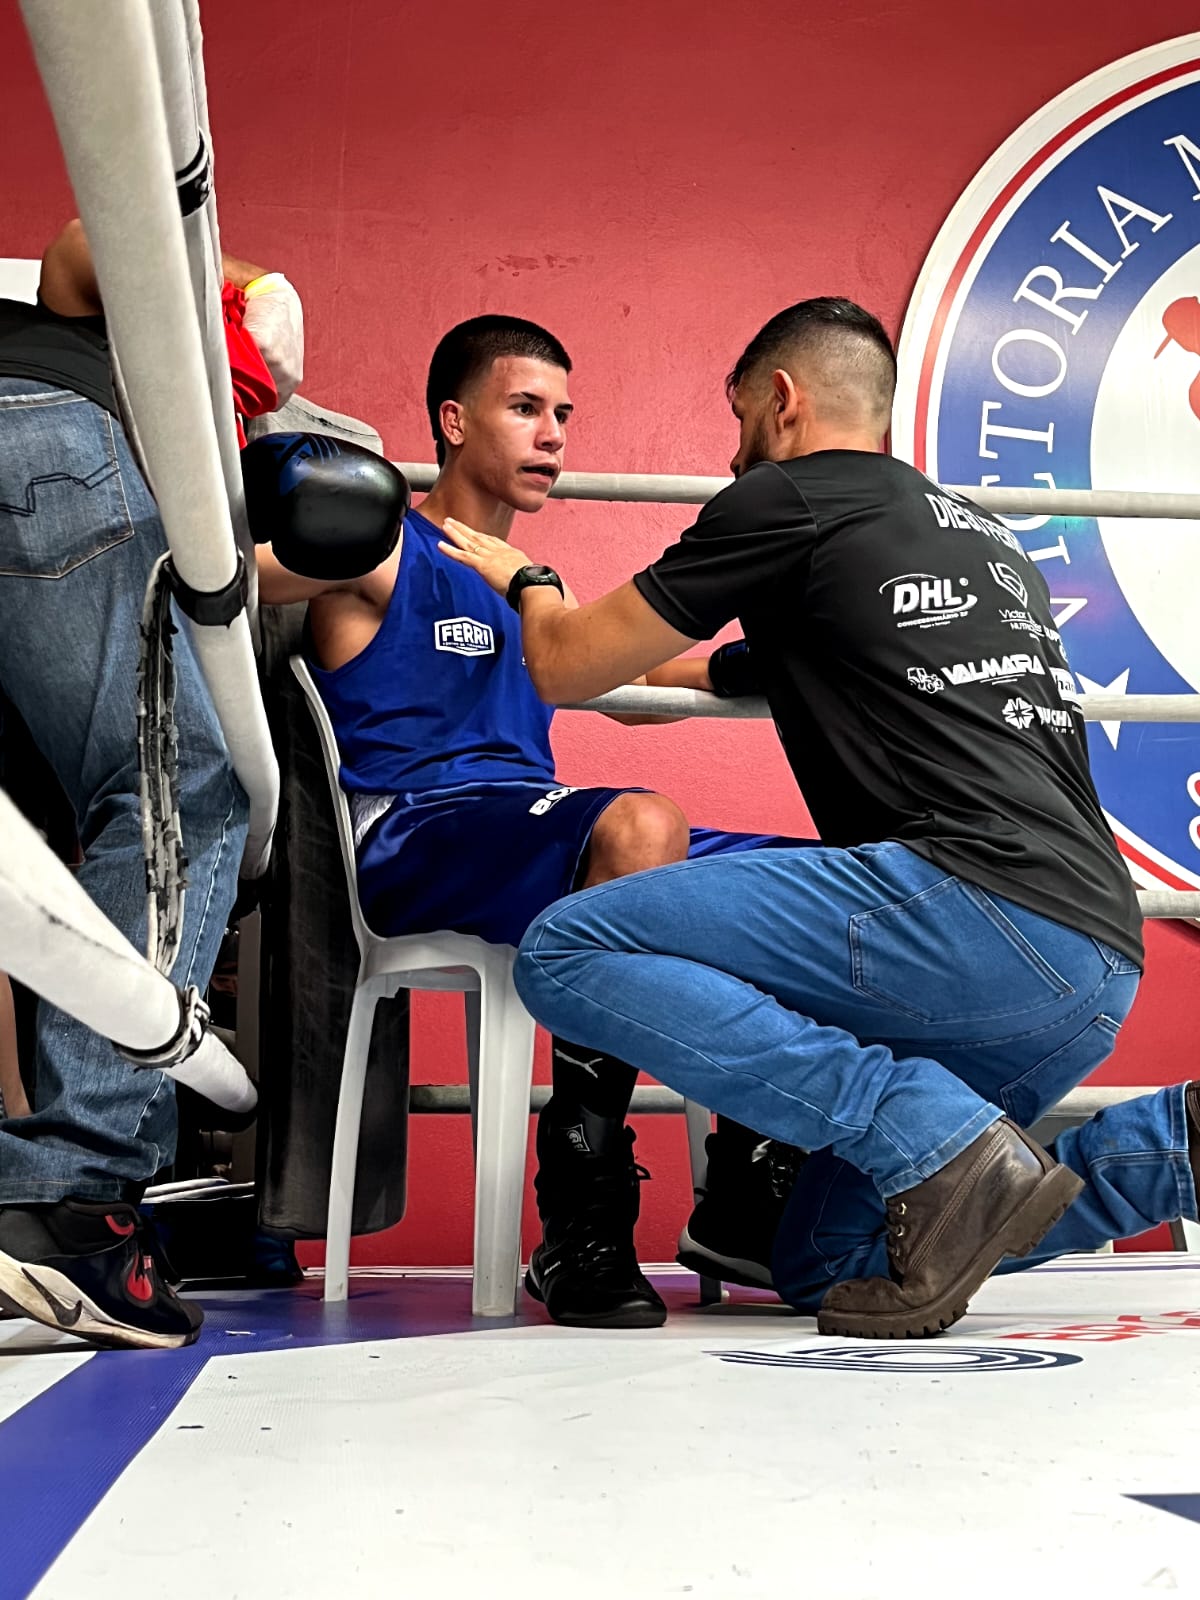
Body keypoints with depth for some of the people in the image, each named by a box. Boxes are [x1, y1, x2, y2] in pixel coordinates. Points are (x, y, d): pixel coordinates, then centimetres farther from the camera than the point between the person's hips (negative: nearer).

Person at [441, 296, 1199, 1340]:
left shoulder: (788, 498, 5)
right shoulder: (987, 535, 28)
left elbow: (564, 667, 11)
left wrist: (524, 579, 35)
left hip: (976, 906, -9)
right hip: (1097, 972, 9)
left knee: (568, 952, -9)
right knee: (825, 1266, 16)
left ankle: (943, 1139, -16)